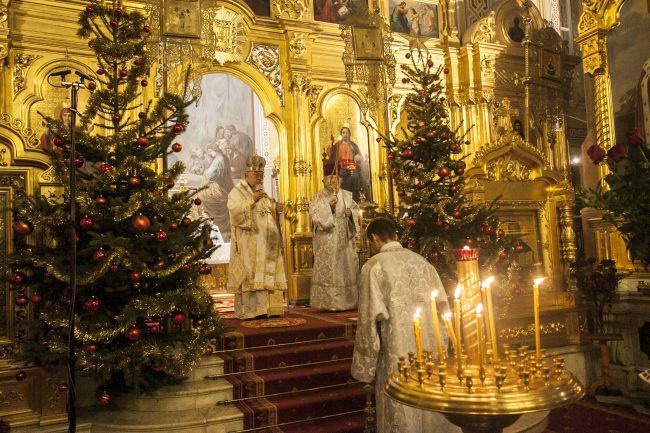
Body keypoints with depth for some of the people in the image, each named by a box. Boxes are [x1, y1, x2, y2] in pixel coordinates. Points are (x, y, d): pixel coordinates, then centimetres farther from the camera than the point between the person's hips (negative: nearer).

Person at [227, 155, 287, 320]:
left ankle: (267, 308, 9)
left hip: (265, 244, 8)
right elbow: (234, 211, -17)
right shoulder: (237, 192, -1)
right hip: (248, 244, -7)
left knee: (266, 274, 5)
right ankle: (250, 310, -9)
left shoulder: (262, 193, 22)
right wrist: (252, 200, -22)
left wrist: (276, 209, 4)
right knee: (251, 275, -11)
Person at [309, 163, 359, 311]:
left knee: (347, 267, 5)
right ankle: (328, 302, -1)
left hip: (345, 239, 4)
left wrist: (351, 212, -6)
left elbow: (356, 209, 16)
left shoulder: (346, 195, 12)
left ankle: (347, 301, 13)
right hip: (327, 241, -4)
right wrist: (329, 206, -21)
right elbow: (315, 215, -10)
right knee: (328, 270, -6)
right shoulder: (319, 197, 0)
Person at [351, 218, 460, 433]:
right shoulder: (421, 260, 8)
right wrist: (440, 346, 17)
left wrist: (364, 367, -2)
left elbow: (370, 317, -10)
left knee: (401, 411, 7)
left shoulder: (374, 266, -7)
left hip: (399, 350, -5)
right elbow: (442, 305, 9)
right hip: (432, 347, 5)